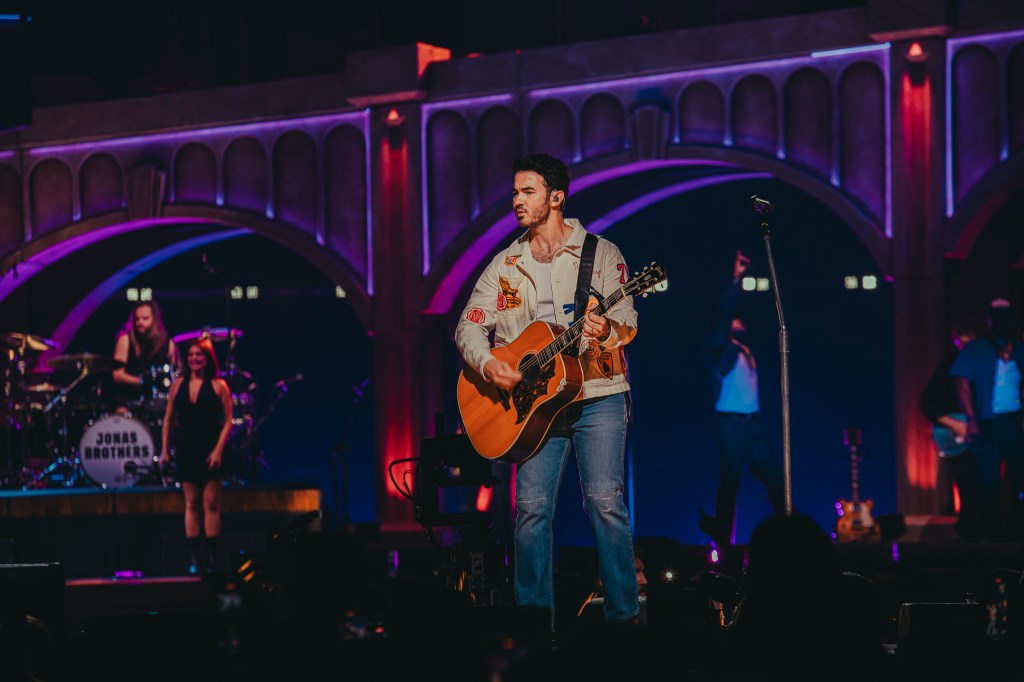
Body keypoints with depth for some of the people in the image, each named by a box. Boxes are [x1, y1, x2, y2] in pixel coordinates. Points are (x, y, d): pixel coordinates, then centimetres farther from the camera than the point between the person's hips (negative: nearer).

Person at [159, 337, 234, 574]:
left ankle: (212, 559, 0)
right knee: (191, 504, 5)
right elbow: (169, 419, 11)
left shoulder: (218, 386, -3)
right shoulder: (178, 385, 7)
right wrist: (165, 450, 5)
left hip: (210, 453, -3)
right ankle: (194, 559, 6)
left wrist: (218, 450, -14)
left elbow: (228, 421, -5)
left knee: (211, 504, -2)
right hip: (186, 452, 3)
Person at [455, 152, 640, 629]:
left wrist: (606, 330, -27)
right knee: (531, 507, -6)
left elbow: (626, 320, -4)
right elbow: (469, 325, 12)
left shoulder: (600, 253, 4)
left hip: (597, 396, -3)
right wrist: (487, 363, -8)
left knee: (605, 501, -11)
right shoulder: (506, 265, 14)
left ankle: (623, 616, -6)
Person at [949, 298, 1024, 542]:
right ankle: (993, 535, 6)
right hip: (989, 425, -3)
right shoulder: (974, 350, 5)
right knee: (989, 482, 0)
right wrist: (971, 421, -12)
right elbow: (963, 385, -4)